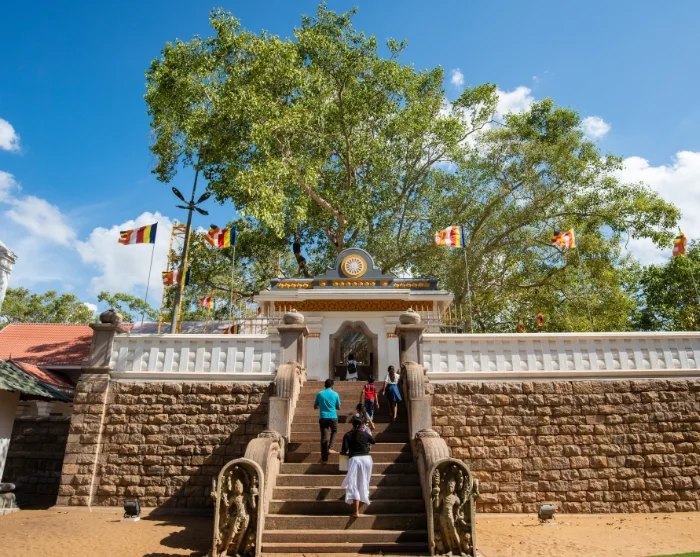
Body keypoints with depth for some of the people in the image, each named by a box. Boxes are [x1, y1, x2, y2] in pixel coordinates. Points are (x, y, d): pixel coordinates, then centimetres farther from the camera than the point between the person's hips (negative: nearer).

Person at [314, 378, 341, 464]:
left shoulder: (319, 394, 2)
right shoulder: (335, 394, 0)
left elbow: (315, 407, 10)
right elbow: (338, 407, 8)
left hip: (323, 418, 0)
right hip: (333, 417, 0)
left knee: (324, 437, 3)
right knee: (334, 432, 25)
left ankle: (324, 458, 5)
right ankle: (330, 448, 7)